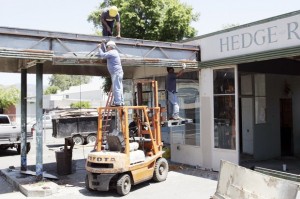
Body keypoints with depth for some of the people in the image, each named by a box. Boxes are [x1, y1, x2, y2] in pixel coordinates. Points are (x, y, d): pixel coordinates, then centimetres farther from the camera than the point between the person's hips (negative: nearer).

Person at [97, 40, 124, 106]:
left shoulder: (111, 52, -10)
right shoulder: (114, 52, 21)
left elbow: (102, 55, -12)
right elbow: (105, 53, 34)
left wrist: (99, 48, 4)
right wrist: (103, 45, 30)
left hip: (116, 73, -10)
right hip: (117, 73, 10)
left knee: (116, 88, -11)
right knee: (119, 88, 9)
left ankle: (117, 102, -13)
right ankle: (121, 102, 11)